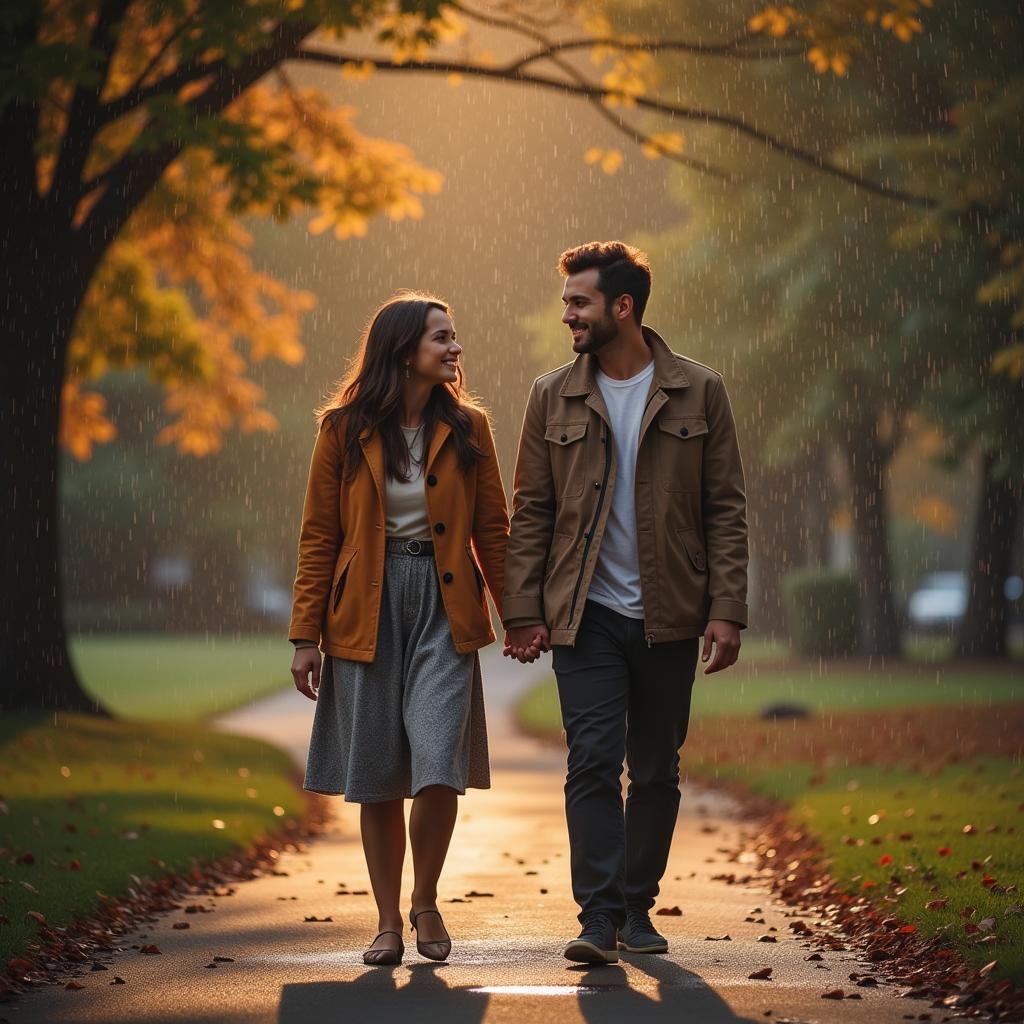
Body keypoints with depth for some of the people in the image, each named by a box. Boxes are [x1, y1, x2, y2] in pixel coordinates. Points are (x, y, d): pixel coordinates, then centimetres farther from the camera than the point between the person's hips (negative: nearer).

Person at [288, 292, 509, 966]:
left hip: (444, 610, 0)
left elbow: (492, 530, 9)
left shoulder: (467, 428, 5)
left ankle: (426, 902, 11)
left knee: (438, 768, -12)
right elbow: (319, 537, 3)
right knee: (377, 778, 3)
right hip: (366, 611, 0)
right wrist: (305, 637, 0)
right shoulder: (345, 430, 1)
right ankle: (389, 923, 15)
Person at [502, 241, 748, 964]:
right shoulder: (553, 398, 5)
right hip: (586, 613, 0)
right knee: (593, 762, -11)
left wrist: (726, 610, -6)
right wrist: (524, 612, 0)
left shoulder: (699, 393, 2)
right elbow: (531, 512, 7)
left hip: (668, 616, 0)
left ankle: (637, 909, 21)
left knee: (657, 771, 8)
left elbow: (726, 509, 2)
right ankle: (599, 918, -10)